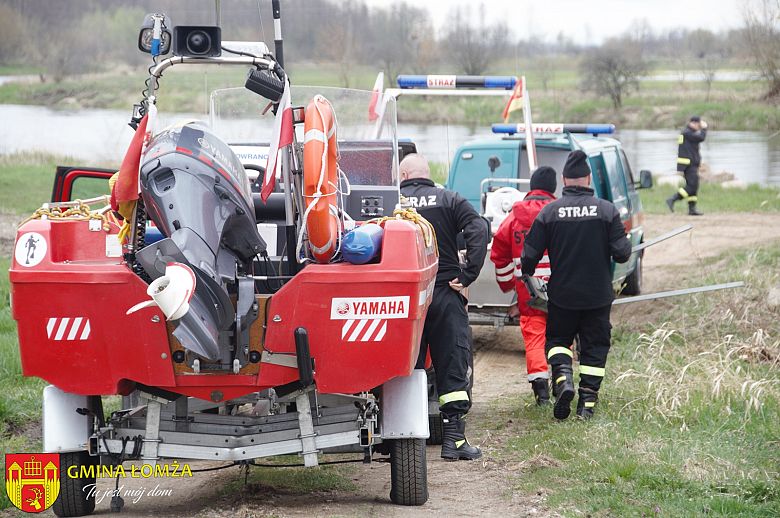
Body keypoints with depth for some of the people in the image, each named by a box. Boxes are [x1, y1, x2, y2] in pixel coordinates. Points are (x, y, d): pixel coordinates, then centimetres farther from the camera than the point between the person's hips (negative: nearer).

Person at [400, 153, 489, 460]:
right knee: (454, 368, 4)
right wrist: (467, 275, -11)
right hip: (445, 294, 0)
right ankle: (454, 438, -1)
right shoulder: (449, 200, 3)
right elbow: (479, 230, -11)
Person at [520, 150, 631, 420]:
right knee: (594, 347, 12)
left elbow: (529, 255, -5)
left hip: (561, 294, 0)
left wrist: (526, 275, 16)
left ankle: (563, 376, -10)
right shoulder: (607, 210, -7)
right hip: (598, 295, 0)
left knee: (557, 338, 18)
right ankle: (587, 402, 8)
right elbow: (622, 253, -9)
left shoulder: (549, 212, -7)